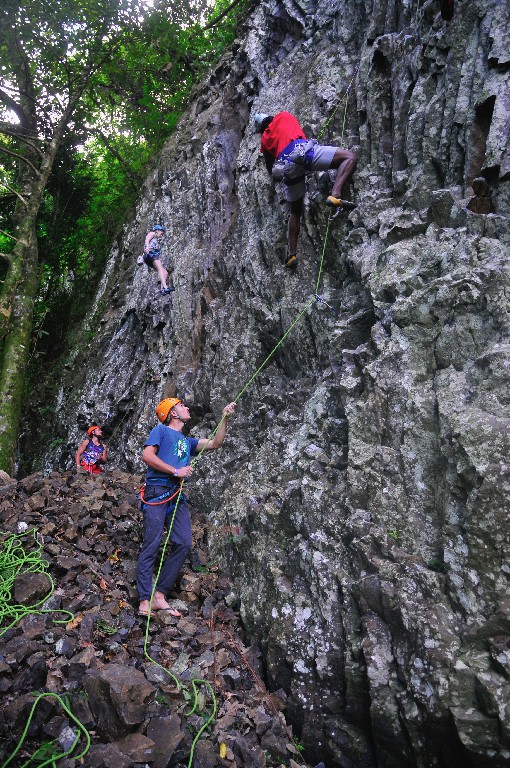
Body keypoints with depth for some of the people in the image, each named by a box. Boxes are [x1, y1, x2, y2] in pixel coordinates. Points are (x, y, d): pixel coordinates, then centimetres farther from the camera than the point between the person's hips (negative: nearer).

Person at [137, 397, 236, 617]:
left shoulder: (187, 441, 27)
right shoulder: (161, 430, 7)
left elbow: (215, 444, 23)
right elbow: (147, 455, -6)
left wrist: (225, 418, 17)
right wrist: (175, 471, -9)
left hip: (177, 496, 7)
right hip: (157, 490, -6)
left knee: (184, 544, -5)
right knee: (151, 545, -9)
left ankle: (160, 595, 1)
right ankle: (145, 601, -6)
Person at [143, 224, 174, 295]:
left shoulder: (156, 240, 37)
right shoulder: (152, 233, 15)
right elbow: (147, 240, -6)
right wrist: (147, 246, -29)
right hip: (150, 253, -9)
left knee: (165, 273, -4)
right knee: (160, 269, -27)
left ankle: (162, 289, -22)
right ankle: (165, 287, -45)